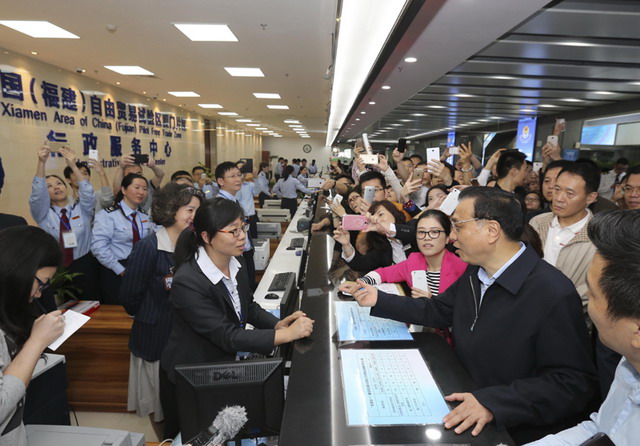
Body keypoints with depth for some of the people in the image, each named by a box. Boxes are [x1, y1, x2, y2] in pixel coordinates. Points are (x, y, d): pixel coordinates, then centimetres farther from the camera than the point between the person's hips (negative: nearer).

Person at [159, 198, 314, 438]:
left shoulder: (235, 261, -10)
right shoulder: (187, 282, -31)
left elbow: (248, 306, 4)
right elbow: (227, 337, -30)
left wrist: (277, 324, -13)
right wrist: (287, 334, -32)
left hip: (225, 363, 6)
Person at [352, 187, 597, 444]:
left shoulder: (555, 295, -24)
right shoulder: (475, 273, 1)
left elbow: (575, 382, -21)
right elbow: (437, 311, 12)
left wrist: (493, 402, -31)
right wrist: (380, 301, 8)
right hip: (461, 404, 7)